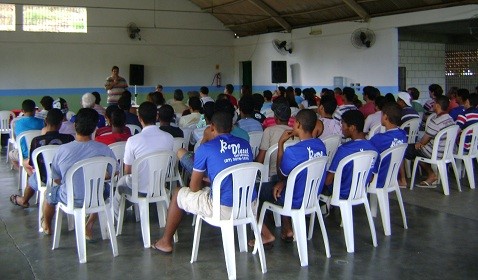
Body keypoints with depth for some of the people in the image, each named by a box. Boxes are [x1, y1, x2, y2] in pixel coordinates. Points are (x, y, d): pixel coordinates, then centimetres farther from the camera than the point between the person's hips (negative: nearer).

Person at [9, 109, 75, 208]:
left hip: (45, 180, -2)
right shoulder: (69, 139, -16)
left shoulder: (37, 141, -17)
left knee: (32, 180, 31)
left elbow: (32, 164, -5)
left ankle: (24, 201, 56)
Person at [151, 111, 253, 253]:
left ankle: (166, 242, 34)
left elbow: (194, 187, 2)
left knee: (178, 195, 20)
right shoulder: (245, 145, 9)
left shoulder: (206, 148, -5)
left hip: (223, 209, -5)